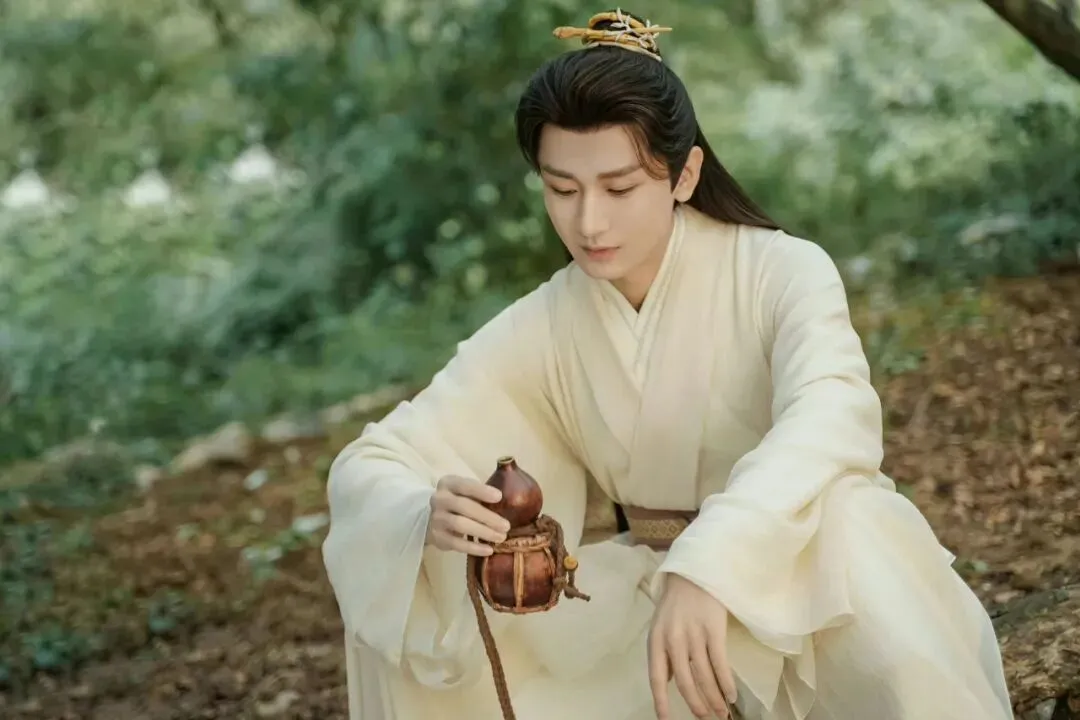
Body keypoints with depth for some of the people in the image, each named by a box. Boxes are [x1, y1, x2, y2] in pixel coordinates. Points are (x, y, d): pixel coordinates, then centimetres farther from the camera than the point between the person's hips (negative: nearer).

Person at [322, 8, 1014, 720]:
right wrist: (427, 516, -33)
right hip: (653, 601, 4)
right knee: (401, 579, -12)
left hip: (809, 583, -4)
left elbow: (832, 413, -37)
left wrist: (711, 562, -53)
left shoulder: (781, 273, -17)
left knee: (845, 517, -37)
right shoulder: (539, 332, -6)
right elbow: (367, 467, -8)